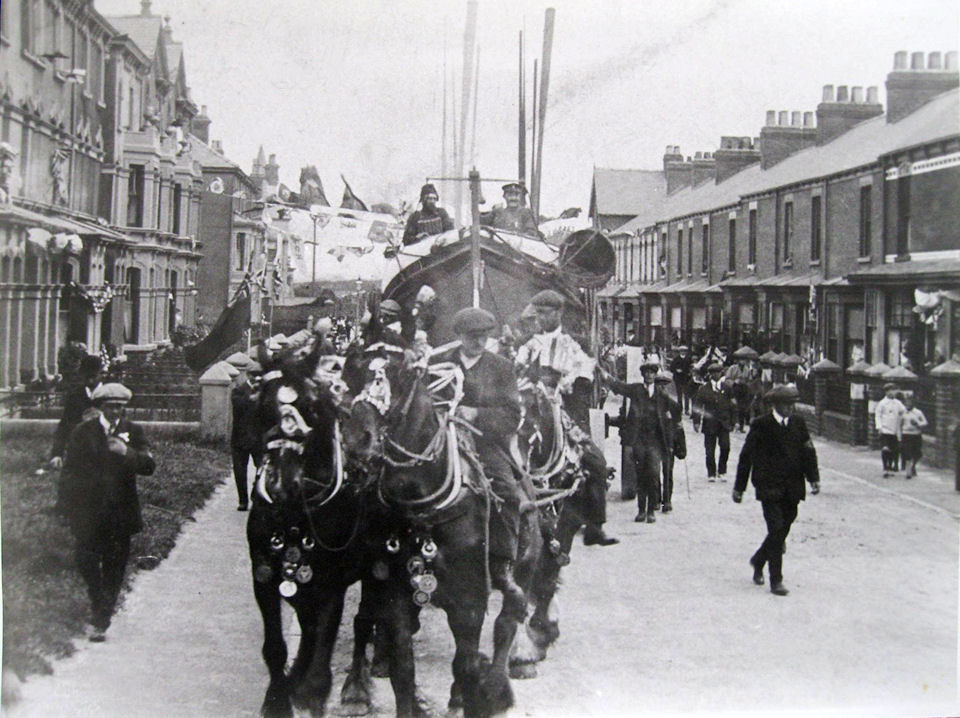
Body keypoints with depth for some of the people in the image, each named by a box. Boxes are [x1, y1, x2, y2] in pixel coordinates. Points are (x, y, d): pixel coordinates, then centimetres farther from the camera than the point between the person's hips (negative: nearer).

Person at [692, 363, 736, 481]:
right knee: (710, 450, 2)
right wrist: (696, 421, -7)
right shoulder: (704, 389, 3)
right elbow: (697, 406, 1)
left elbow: (731, 405, 12)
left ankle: (722, 471, 6)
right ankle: (711, 473, 14)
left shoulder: (727, 388, 9)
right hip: (710, 424, -1)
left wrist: (732, 421, 9)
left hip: (724, 423, 1)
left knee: (725, 447, -11)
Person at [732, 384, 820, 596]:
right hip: (769, 488, -5)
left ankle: (758, 561, 36)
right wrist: (739, 487, 0)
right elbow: (746, 457, -1)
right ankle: (776, 581, -5)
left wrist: (814, 478, 2)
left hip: (792, 489, 5)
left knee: (783, 530, 9)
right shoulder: (761, 425, -5)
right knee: (777, 530, -11)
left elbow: (808, 452, 14)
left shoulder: (798, 423, 8)